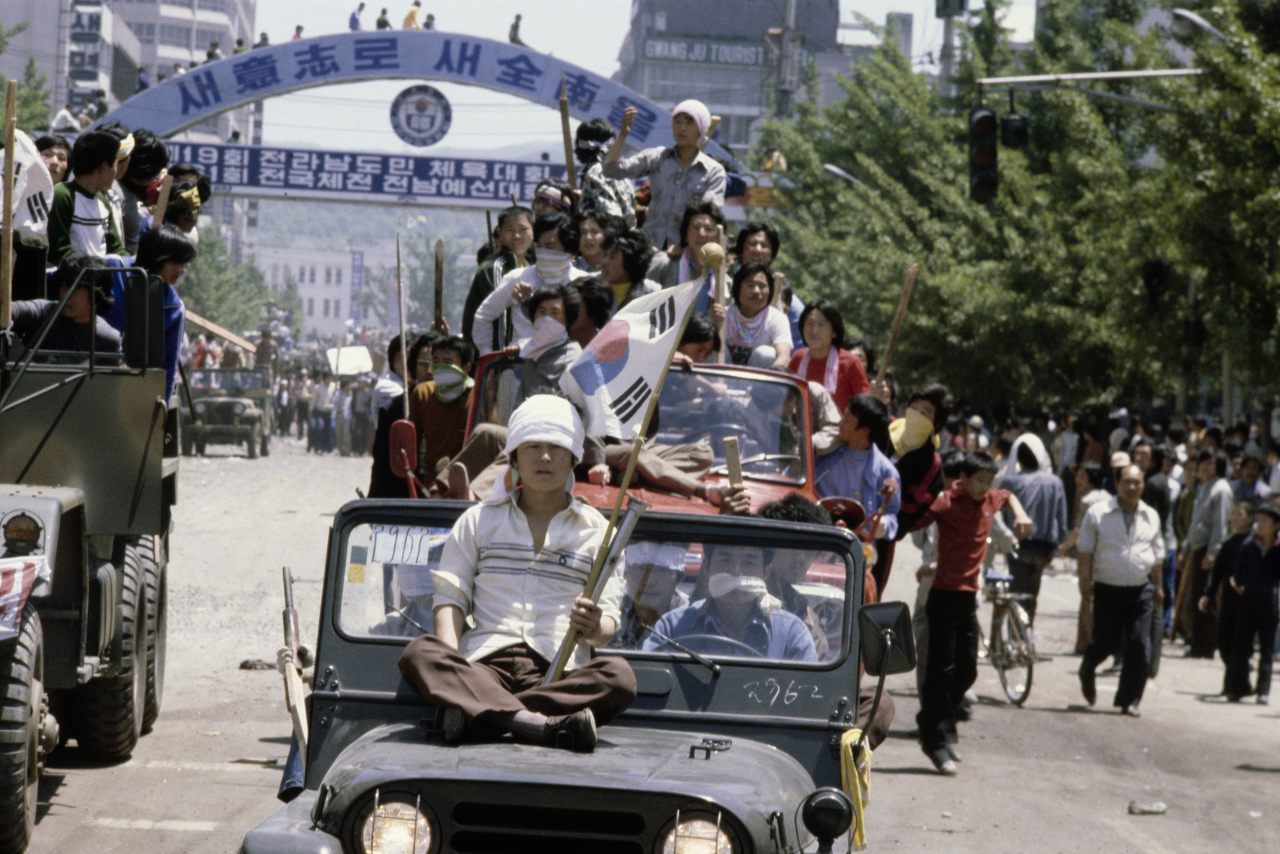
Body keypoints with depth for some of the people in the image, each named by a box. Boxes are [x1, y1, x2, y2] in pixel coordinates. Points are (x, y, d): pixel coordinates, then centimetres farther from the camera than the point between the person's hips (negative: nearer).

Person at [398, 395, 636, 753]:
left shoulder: (595, 529, 17)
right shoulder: (479, 520, 20)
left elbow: (609, 619, 10)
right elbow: (450, 597, 11)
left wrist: (595, 627, -17)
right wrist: (451, 667, -10)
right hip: (483, 665, 0)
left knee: (618, 676, -33)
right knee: (418, 655, -31)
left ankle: (471, 714, -40)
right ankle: (543, 725, -47)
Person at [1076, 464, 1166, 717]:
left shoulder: (1151, 517, 10)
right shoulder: (1098, 513, -1)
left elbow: (1157, 555, 19)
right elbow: (1085, 550, 0)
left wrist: (1157, 586, 19)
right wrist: (1085, 580, -9)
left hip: (1141, 590, 3)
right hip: (1107, 589, -2)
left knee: (1139, 647, -7)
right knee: (1105, 642, 0)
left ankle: (1129, 700, 3)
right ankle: (1086, 672, 34)